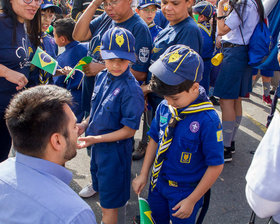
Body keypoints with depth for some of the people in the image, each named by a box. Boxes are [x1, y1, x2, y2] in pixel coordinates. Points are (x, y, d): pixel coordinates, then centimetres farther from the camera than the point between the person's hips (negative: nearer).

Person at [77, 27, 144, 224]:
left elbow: (129, 130, -22)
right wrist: (85, 124, 2)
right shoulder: (102, 77, -1)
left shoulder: (131, 89, -25)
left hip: (115, 148, -8)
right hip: (98, 145, 8)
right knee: (102, 188, 27)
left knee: (109, 205, 6)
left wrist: (96, 139, -25)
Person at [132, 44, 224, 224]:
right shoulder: (164, 107, -10)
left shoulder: (208, 120, -27)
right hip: (158, 182, 5)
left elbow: (216, 166, -19)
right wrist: (143, 175, 6)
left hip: (185, 191, -5)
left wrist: (192, 200, -14)